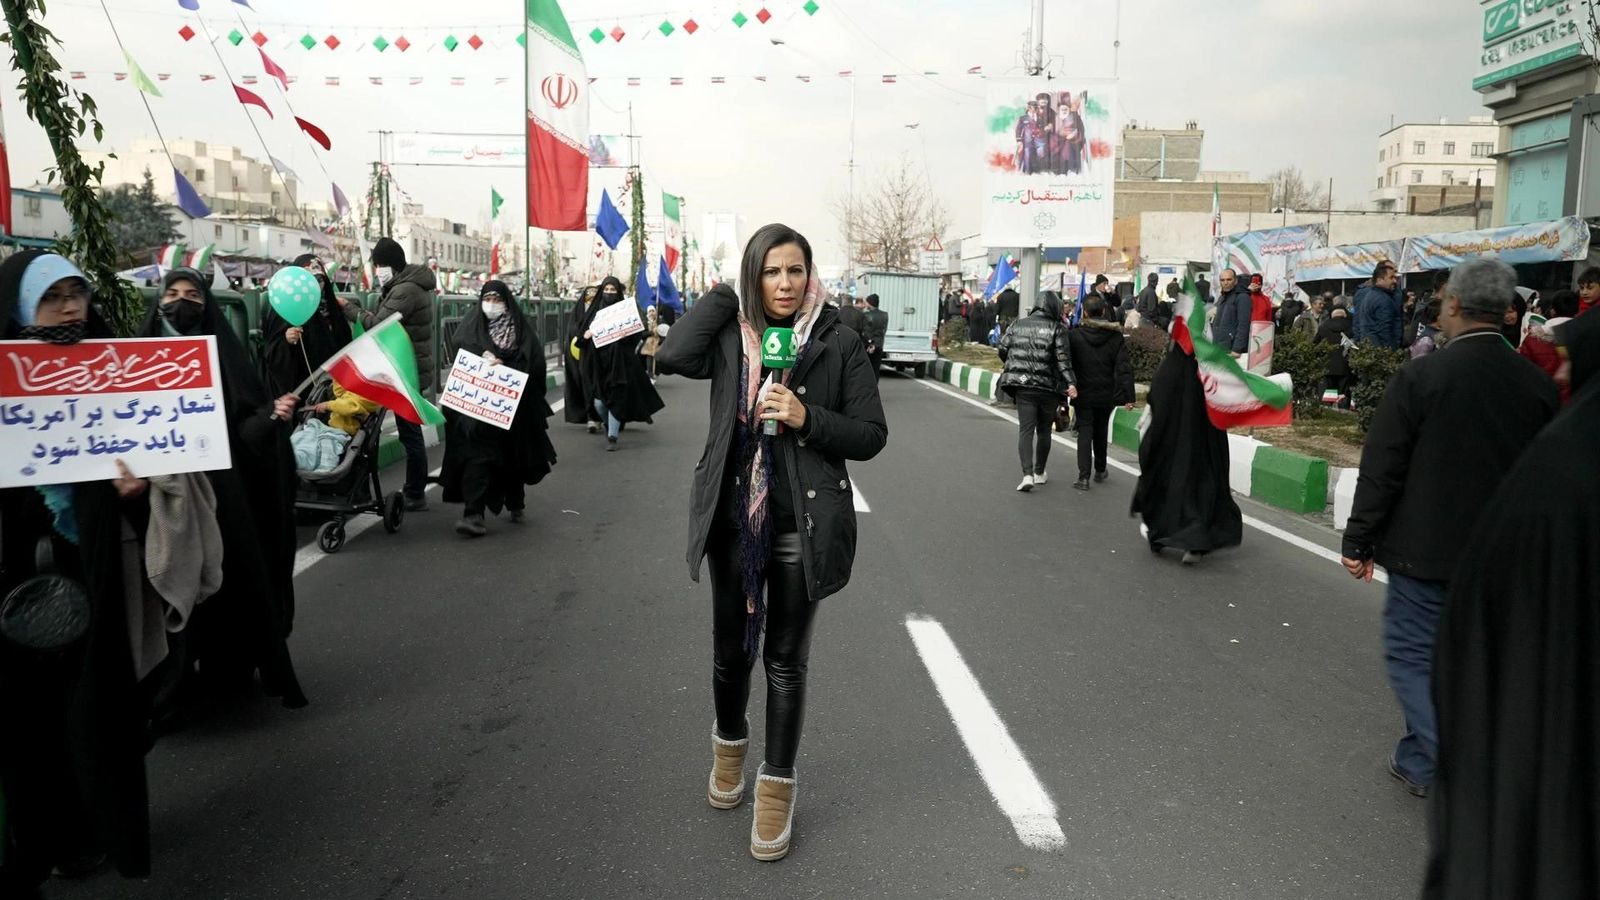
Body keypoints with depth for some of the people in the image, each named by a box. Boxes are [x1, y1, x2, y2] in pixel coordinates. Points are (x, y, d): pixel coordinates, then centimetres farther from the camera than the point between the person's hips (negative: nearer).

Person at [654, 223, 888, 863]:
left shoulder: (838, 343, -4)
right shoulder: (730, 336, 1)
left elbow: (871, 435, -5)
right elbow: (672, 356, -18)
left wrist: (806, 417, -20)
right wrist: (726, 293, -10)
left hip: (802, 522, -2)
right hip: (733, 518, 2)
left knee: (786, 660, 9)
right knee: (730, 651, 17)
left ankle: (777, 788, 26)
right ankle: (729, 743, 46)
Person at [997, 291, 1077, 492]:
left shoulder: (1017, 325, 6)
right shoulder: (1056, 328, -4)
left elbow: (1003, 350, 7)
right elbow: (1063, 358, -13)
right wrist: (1071, 383, -17)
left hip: (1023, 387, 1)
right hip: (1048, 387, -1)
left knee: (1026, 429, -1)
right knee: (1044, 430, 15)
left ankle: (1027, 474, -17)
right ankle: (1040, 473, 27)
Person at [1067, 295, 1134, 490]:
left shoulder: (1074, 335, -8)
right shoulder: (1116, 336, -2)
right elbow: (1124, 367, -6)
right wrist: (1128, 396, -5)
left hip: (1083, 395, -2)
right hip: (1106, 395, 2)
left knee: (1084, 432, 0)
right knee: (1101, 432, 20)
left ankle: (1084, 476, -11)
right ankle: (1100, 470, 34)